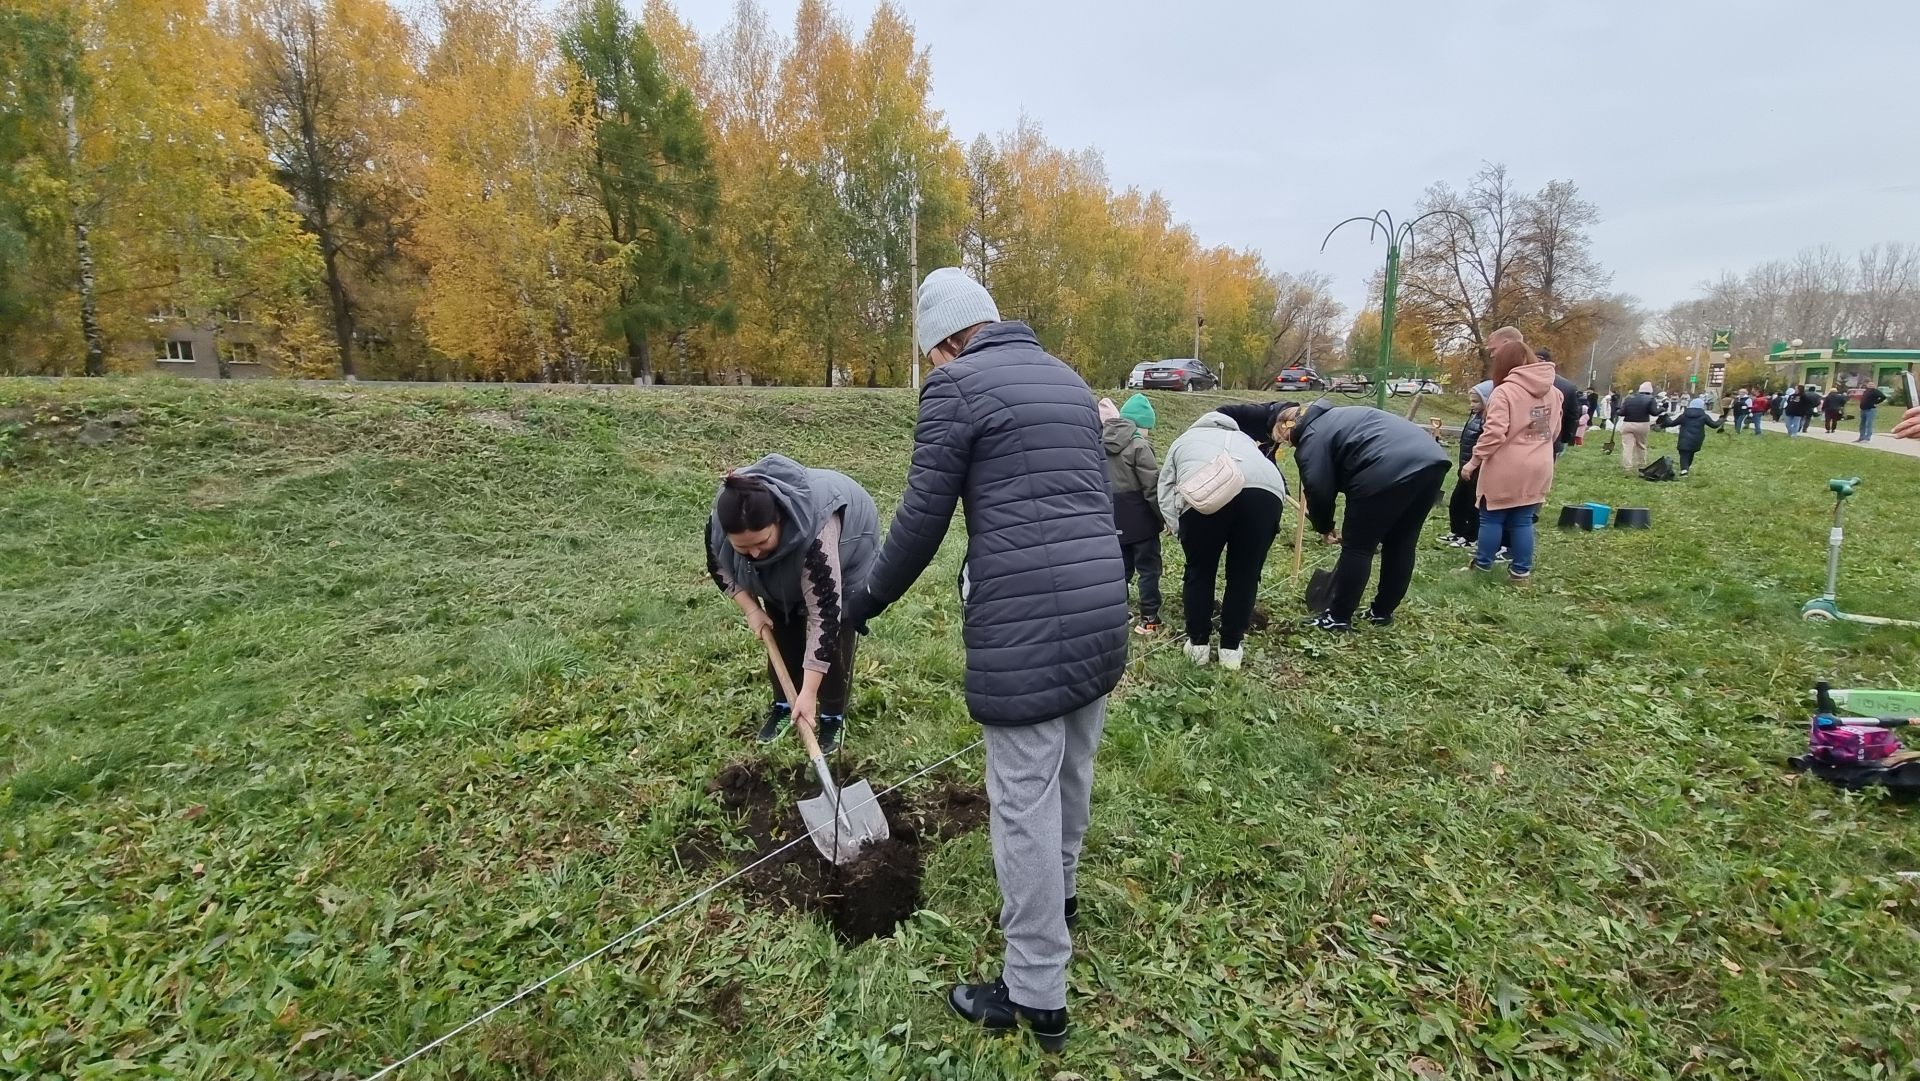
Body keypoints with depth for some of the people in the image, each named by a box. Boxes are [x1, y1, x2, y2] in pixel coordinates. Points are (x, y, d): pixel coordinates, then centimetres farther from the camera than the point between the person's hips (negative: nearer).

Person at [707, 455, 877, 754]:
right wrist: (751, 608, -19)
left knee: (834, 631, -7)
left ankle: (833, 715, 9)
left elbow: (823, 613, -42)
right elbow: (719, 565, -8)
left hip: (847, 544, -4)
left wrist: (808, 693, -41)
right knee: (782, 628, 3)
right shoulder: (719, 522, -31)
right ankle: (783, 703, 22)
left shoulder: (816, 534, -46)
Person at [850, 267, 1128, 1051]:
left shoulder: (956, 384, -5)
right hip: (1102, 609, 8)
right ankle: (1059, 892, 48)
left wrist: (865, 604, 9)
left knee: (1024, 804, 3)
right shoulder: (1069, 380, 17)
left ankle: (1036, 996, 18)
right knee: (1073, 771, 25)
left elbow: (922, 519, -6)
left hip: (1023, 626, -8)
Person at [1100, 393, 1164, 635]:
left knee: (1121, 567, 17)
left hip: (1114, 519, 6)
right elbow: (1152, 487, -16)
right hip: (1140, 519, -6)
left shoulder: (1102, 442, 5)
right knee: (1149, 569, 4)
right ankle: (1149, 619, 7)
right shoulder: (1138, 445, -16)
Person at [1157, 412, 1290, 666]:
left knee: (1200, 571, 18)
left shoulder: (1183, 441, 37)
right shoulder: (1242, 437, 44)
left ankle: (1198, 644, 28)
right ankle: (1231, 649, 28)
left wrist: (1185, 534, 24)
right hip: (1265, 488, 2)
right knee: (1245, 574, 18)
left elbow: (1165, 495, 25)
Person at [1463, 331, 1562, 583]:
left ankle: (1482, 565, 13)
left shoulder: (1504, 391, -14)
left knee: (1492, 518, 6)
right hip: (1537, 470, 6)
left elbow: (1494, 433, -21)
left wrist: (1474, 461, -14)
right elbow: (1553, 430, 19)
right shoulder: (1552, 392, 11)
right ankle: (1522, 571, 12)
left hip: (1506, 469, -6)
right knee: (1523, 521, 10)